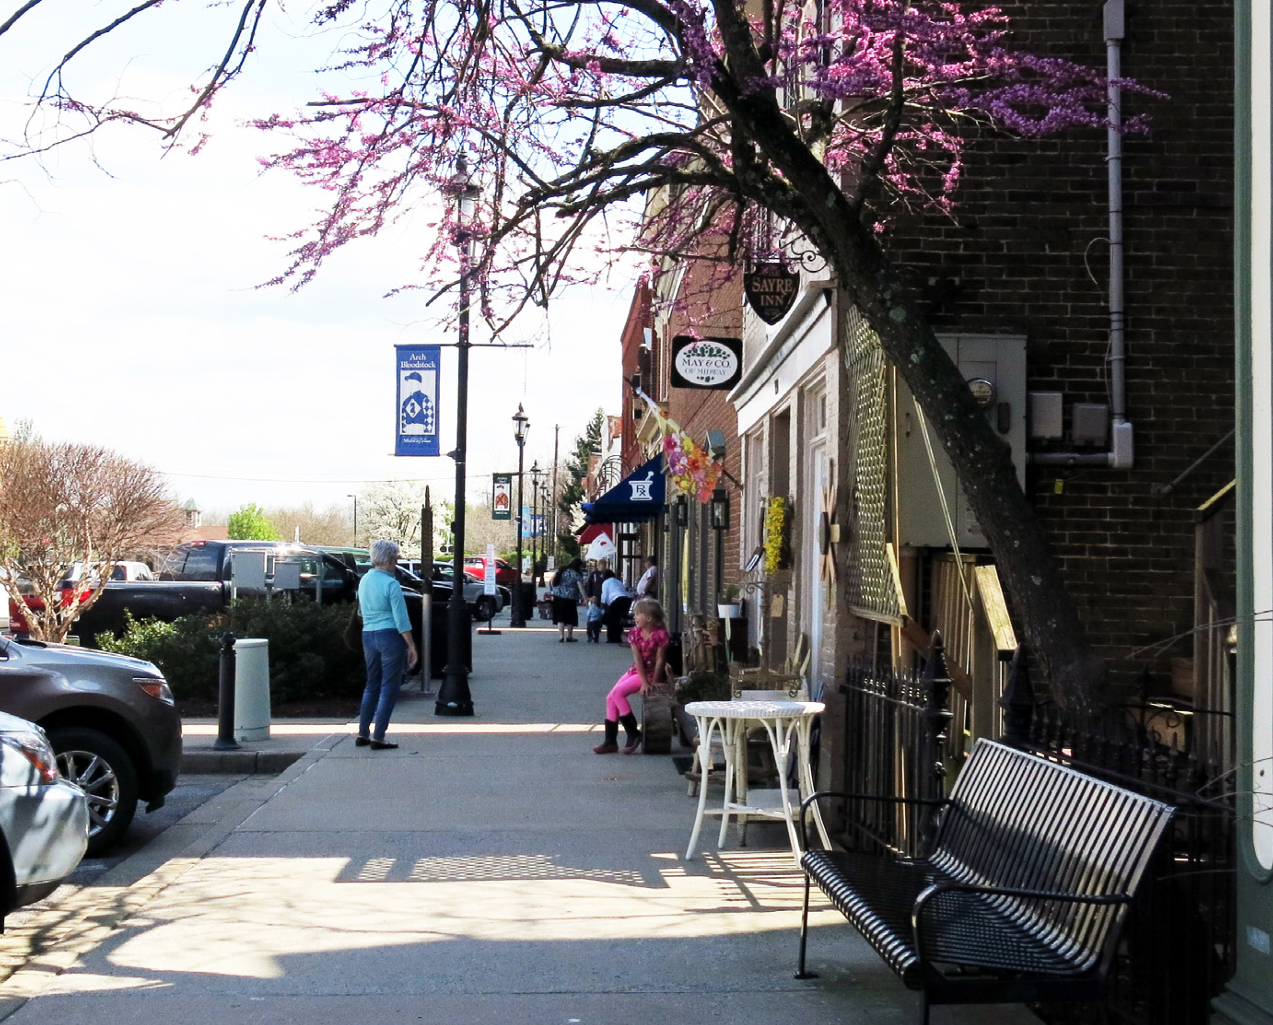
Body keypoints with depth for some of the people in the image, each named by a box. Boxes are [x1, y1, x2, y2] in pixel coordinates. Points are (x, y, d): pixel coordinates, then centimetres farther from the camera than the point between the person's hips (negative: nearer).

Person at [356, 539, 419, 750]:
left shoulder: (364, 581, 8)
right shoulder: (391, 584, -14)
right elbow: (401, 620, -15)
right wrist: (412, 646, -10)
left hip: (368, 636, 7)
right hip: (390, 636, -7)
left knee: (372, 685, 18)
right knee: (389, 688, 0)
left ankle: (363, 733, 18)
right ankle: (378, 737, -1)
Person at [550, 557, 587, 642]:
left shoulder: (561, 570, 11)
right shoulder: (577, 574, -4)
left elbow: (552, 579, 6)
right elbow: (580, 587, -12)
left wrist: (554, 590, 12)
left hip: (558, 596, 4)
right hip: (570, 598, -4)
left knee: (560, 616, 7)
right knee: (570, 617, 11)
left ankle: (561, 635, -3)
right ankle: (569, 636, 15)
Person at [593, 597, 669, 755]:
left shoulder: (660, 634, -16)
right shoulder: (635, 632, -1)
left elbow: (659, 660, -14)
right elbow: (637, 659, -7)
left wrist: (653, 682, -17)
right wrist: (644, 682, -16)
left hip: (651, 672, -7)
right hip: (636, 671, 7)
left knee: (618, 692, -21)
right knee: (611, 697, -5)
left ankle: (633, 734, -13)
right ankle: (610, 740, 0)